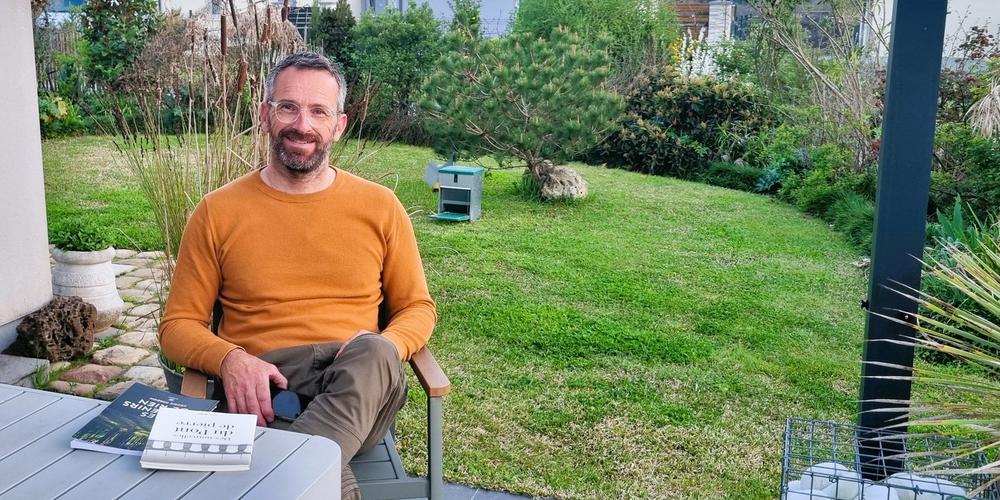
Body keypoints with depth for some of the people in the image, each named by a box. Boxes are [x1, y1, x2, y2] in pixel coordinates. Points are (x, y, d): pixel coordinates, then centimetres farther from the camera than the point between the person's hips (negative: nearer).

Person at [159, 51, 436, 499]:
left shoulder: (379, 207, 9)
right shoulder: (217, 212, 8)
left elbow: (417, 308, 15)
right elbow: (178, 325, 10)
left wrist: (382, 349, -10)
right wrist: (230, 359, -14)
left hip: (359, 391, 3)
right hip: (263, 387, -2)